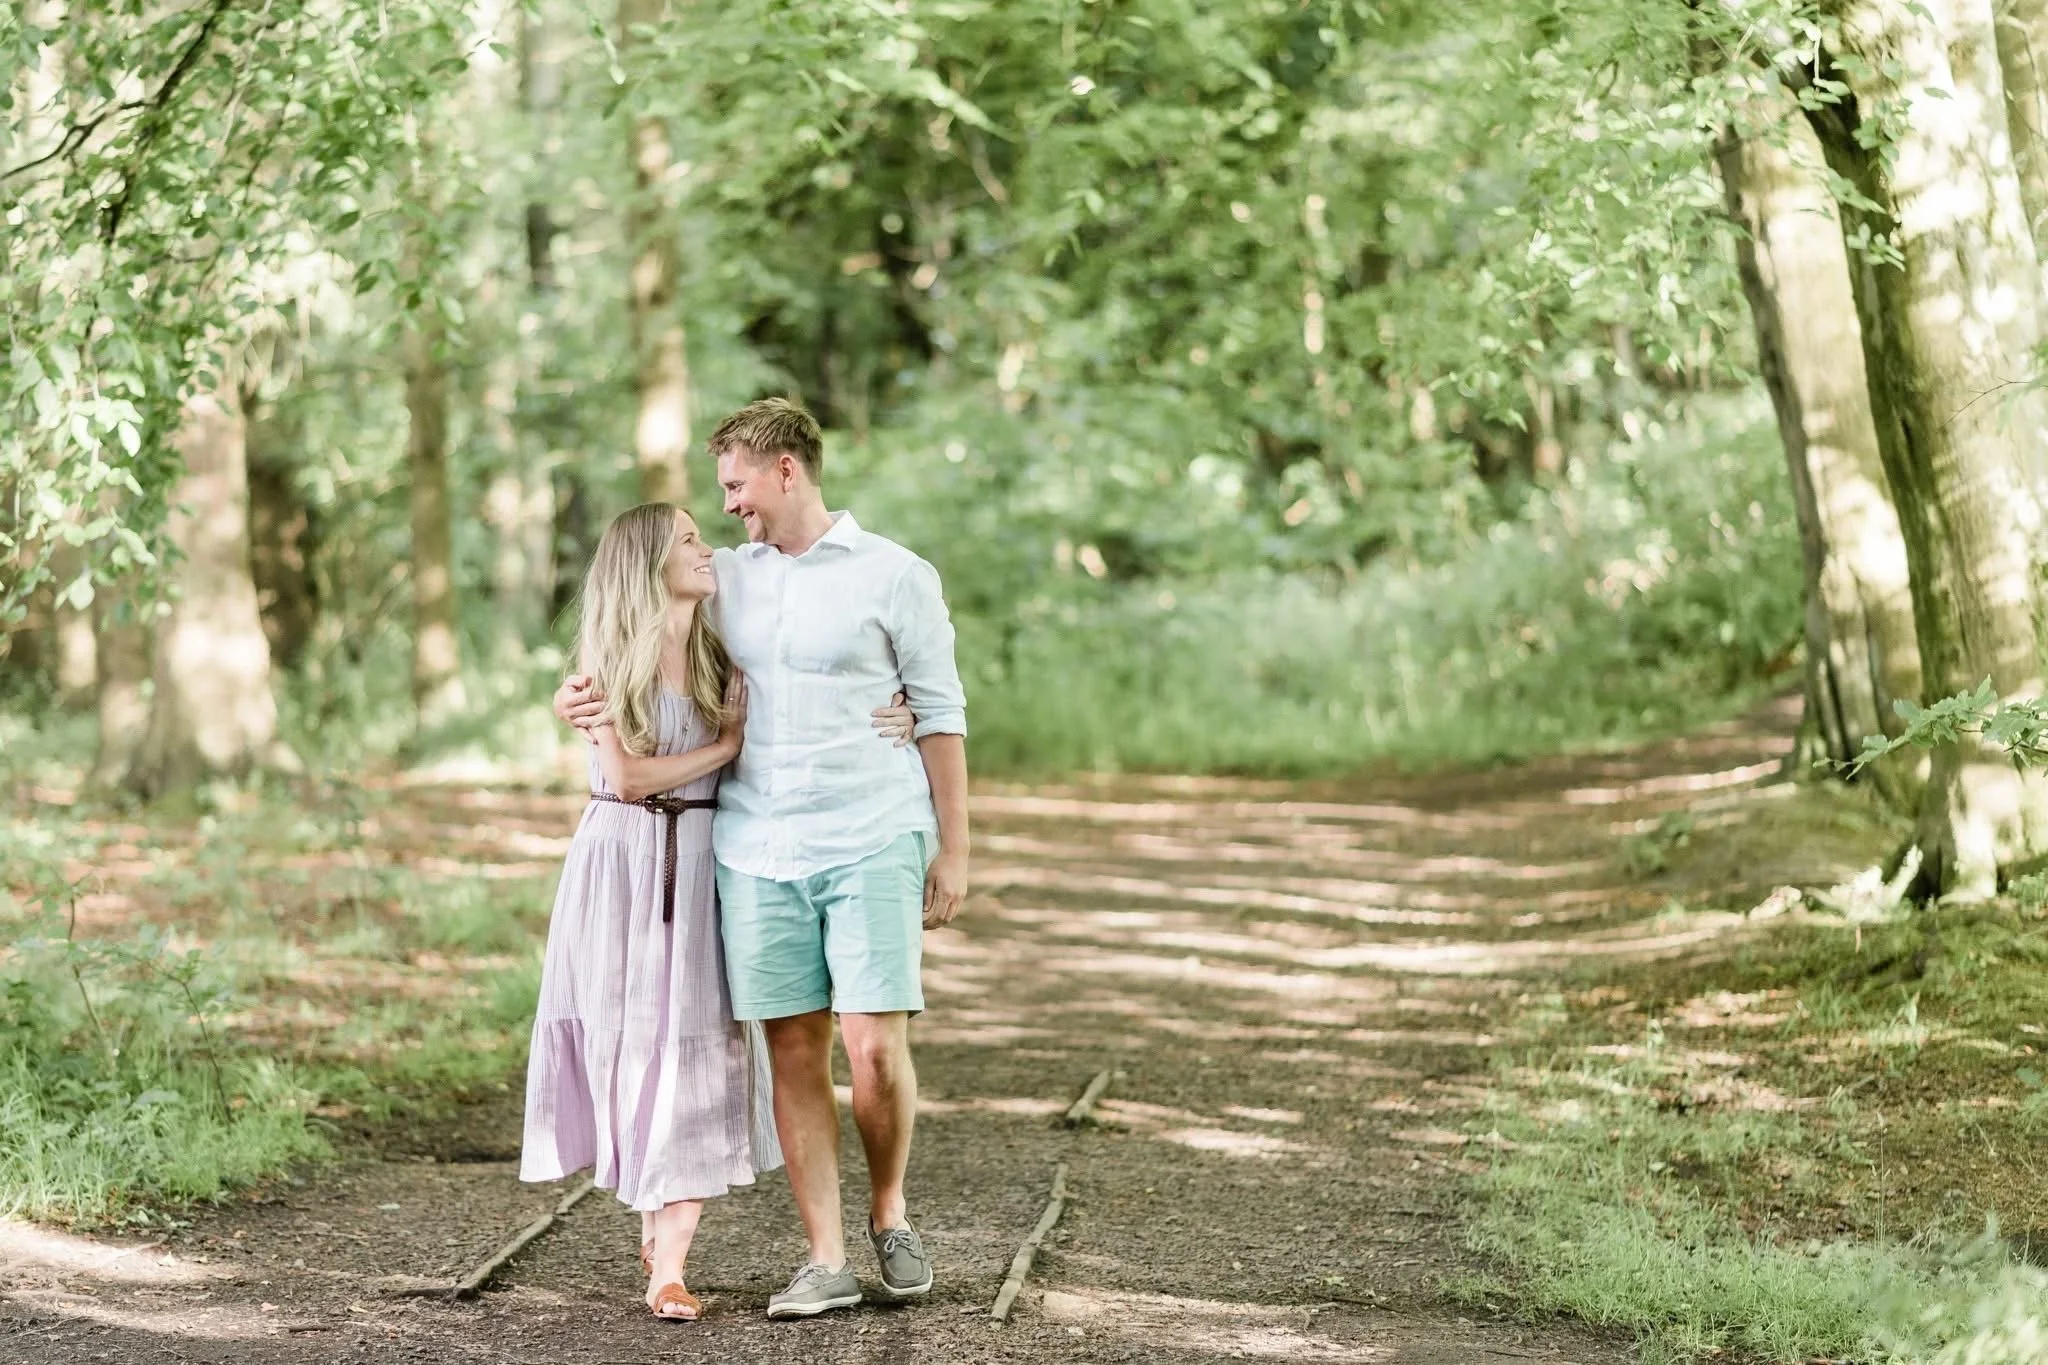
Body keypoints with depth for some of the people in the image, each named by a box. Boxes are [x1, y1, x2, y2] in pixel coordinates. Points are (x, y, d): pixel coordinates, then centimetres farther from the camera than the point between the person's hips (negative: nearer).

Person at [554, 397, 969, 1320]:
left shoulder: (894, 577, 0)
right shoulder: (725, 578, 13)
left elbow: (940, 715, 2)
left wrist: (953, 850, -1)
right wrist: (583, 699, 1)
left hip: (871, 845, -4)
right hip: (757, 853, 4)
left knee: (876, 1047, -10)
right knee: (793, 1052, 2)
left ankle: (889, 1210, 16)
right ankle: (827, 1260, 8)